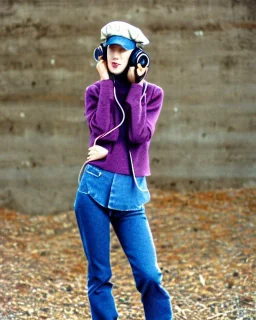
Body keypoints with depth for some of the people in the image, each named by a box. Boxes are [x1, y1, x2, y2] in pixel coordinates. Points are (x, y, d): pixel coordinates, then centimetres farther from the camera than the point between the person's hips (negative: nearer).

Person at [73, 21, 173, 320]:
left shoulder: (152, 93, 6)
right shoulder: (96, 90, 7)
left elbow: (139, 135, -11)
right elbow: (103, 131, -12)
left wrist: (134, 87, -7)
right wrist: (107, 83, -7)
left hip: (130, 194, 0)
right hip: (95, 188, 0)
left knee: (149, 275, -8)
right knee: (99, 275, 4)